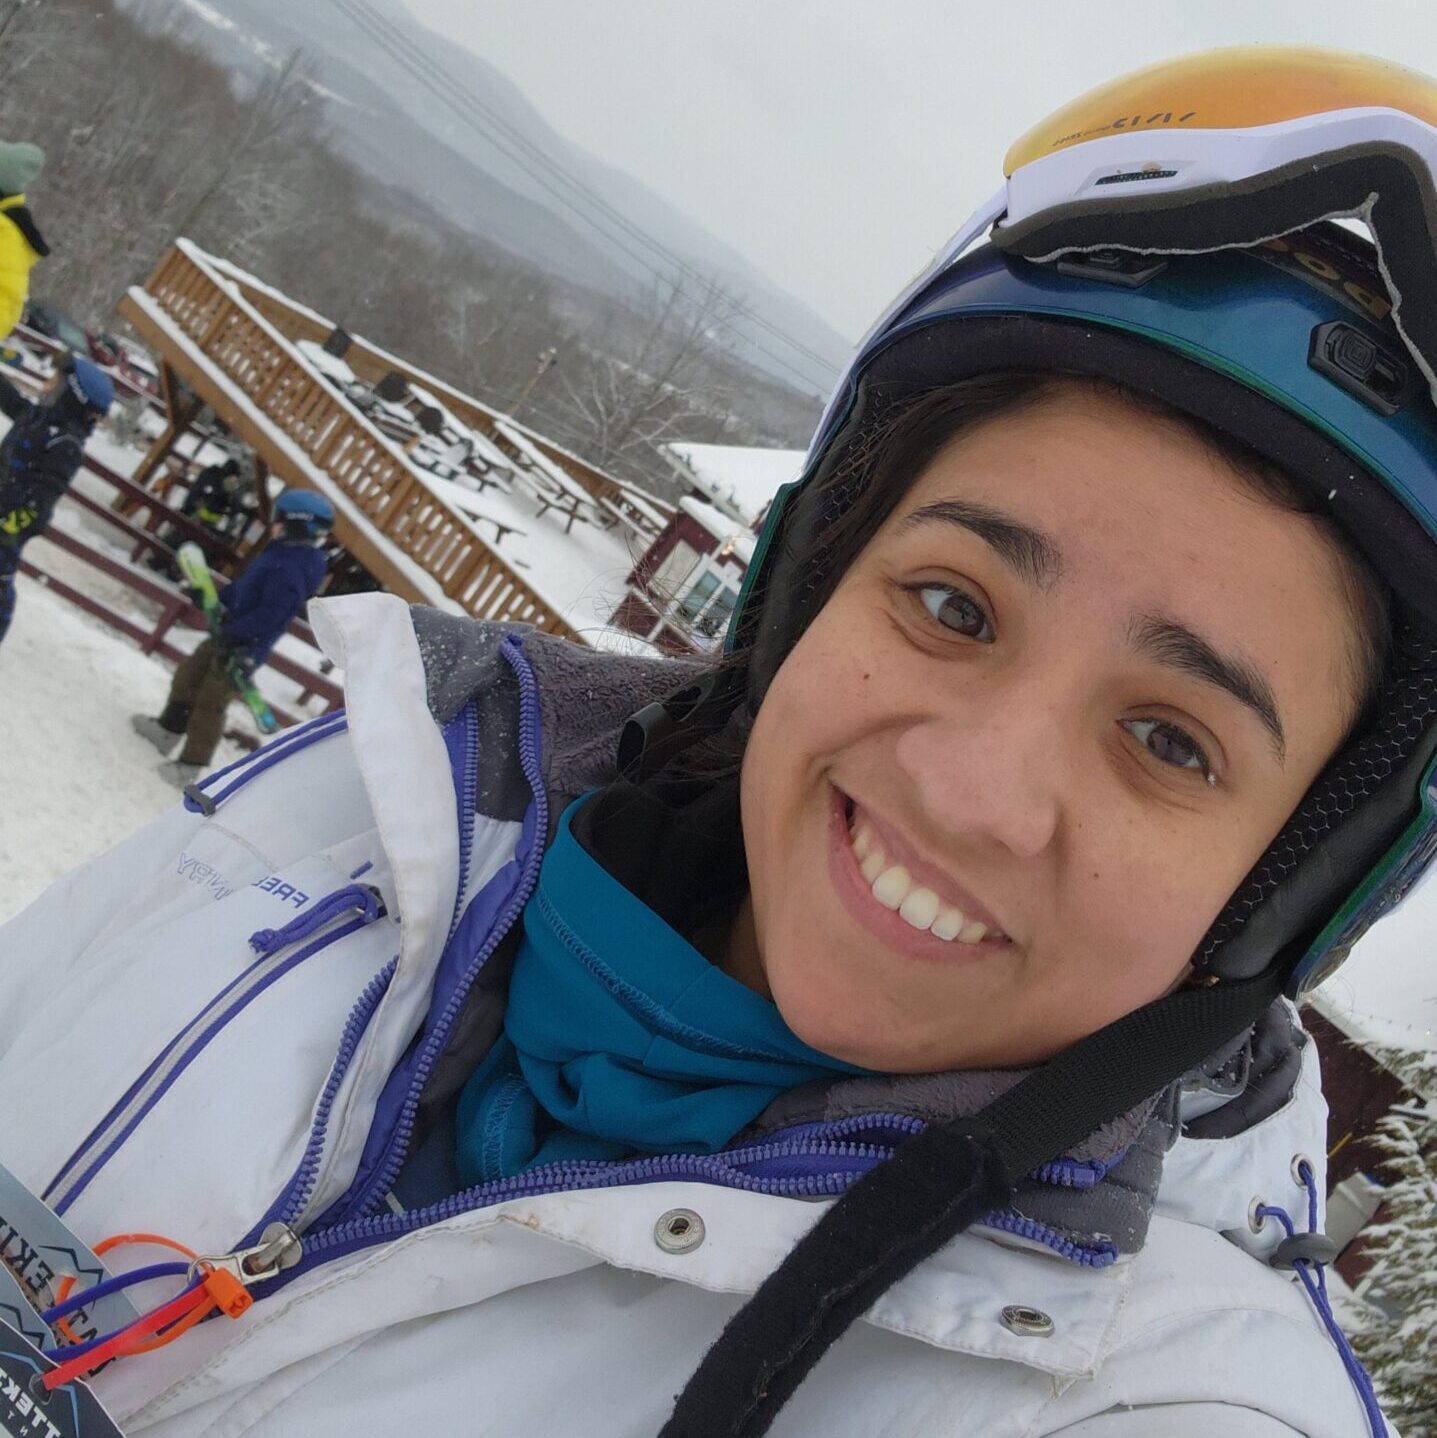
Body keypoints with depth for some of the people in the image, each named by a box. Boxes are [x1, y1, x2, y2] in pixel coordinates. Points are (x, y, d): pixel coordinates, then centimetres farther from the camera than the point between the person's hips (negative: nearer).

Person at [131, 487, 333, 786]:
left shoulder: (290, 570, -28)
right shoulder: (281, 554, 4)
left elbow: (270, 616, -32)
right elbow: (246, 586, 17)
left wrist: (232, 633, -30)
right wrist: (217, 599, 17)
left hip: (245, 648, -10)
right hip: (230, 633, 10)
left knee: (210, 704, 0)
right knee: (188, 675, 24)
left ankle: (191, 766, 12)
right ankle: (167, 729, 43)